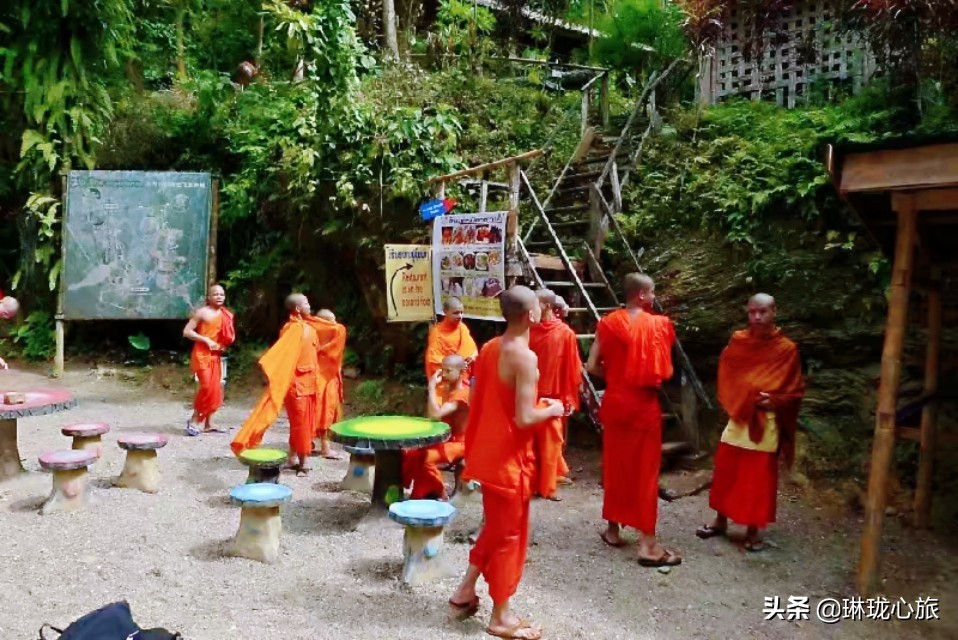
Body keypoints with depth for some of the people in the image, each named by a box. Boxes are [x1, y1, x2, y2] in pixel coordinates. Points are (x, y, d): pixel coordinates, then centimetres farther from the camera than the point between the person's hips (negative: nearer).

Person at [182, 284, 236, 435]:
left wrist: (223, 345, 1)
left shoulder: (225, 315, 9)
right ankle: (194, 420, -1)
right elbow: (186, 332, -12)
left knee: (215, 389, 6)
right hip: (202, 355, -7)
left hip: (216, 355, 7)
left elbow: (228, 337, 22)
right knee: (207, 387, -14)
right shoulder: (202, 312, -8)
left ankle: (208, 424, 13)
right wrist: (206, 340, -19)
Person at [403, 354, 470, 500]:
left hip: (457, 442, -8)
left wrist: (431, 387, -25)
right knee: (409, 454, -9)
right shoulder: (442, 388, 7)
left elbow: (436, 414, -30)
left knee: (426, 458, -27)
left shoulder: (462, 393, -20)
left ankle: (440, 495, -8)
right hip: (441, 439, 8)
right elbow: (431, 415, 8)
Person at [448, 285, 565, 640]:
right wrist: (552, 409, -6)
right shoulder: (525, 357, -21)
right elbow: (524, 418, -25)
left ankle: (465, 591, 32)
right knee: (509, 533, 5)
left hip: (488, 451, 8)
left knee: (495, 526, 24)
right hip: (509, 457, -8)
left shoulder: (489, 348, 4)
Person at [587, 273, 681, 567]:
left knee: (614, 465, 15)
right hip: (645, 404, -3)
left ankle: (613, 529, 25)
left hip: (614, 401, 3)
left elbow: (592, 367, -5)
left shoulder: (608, 323, -2)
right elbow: (665, 369, -3)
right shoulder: (660, 324, -7)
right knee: (646, 470, 1)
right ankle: (648, 544, 3)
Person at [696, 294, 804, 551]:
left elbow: (795, 391, -3)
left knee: (758, 479, 3)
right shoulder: (738, 341, 2)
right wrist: (732, 402, -5)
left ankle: (753, 530, 16)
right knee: (725, 473, 10)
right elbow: (726, 376, 11)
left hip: (767, 422, -3)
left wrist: (775, 401, -19)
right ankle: (720, 521, 26)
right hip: (738, 418, 3)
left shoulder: (786, 349, -7)